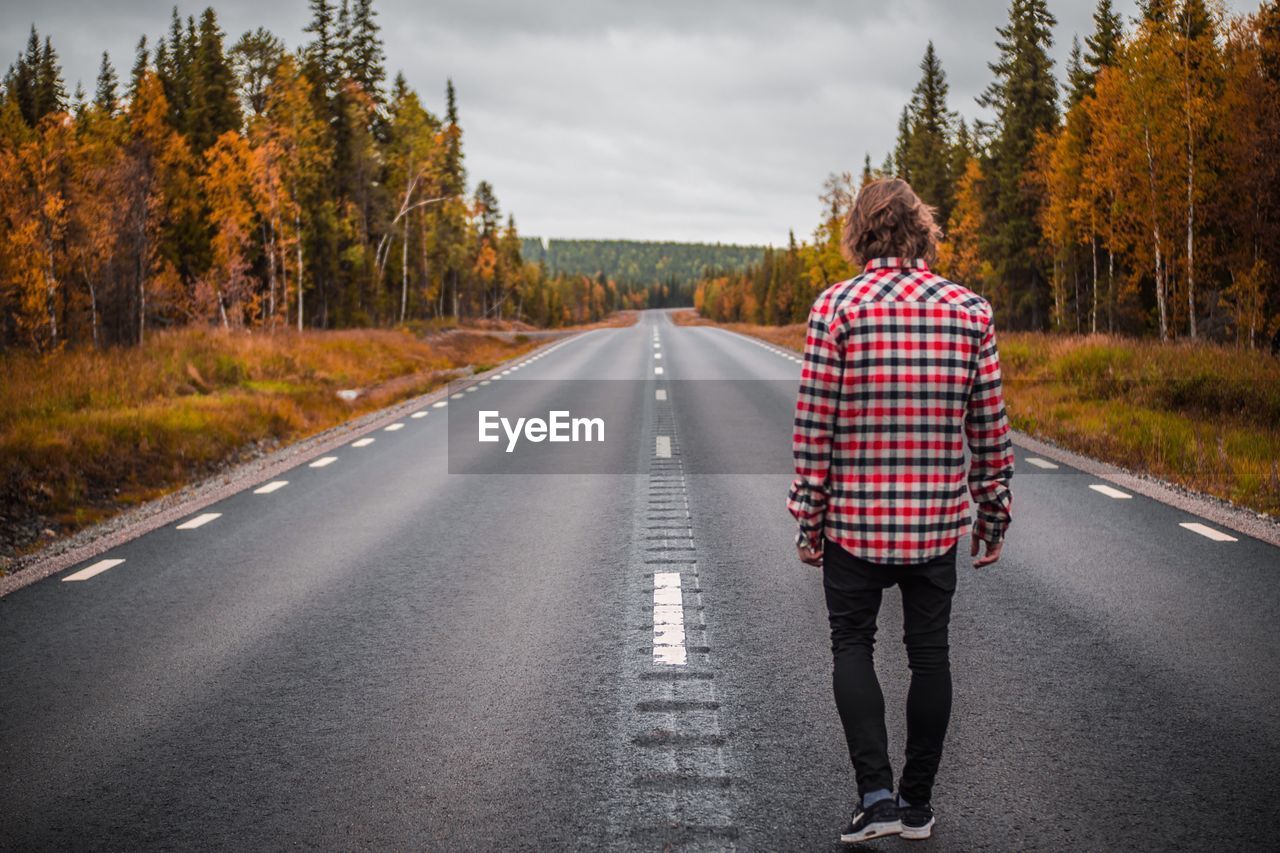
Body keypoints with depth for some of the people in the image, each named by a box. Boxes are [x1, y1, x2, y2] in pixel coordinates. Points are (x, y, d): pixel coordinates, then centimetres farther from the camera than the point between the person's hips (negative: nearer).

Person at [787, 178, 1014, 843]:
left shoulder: (836, 307, -9)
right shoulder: (971, 311, -2)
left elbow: (814, 426, -10)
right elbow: (990, 428, 1)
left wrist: (808, 517, -2)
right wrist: (994, 514, 11)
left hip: (854, 518, -2)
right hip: (938, 522, 2)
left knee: (852, 645, 12)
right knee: (929, 653, 13)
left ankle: (876, 792, -1)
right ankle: (917, 804, 22)